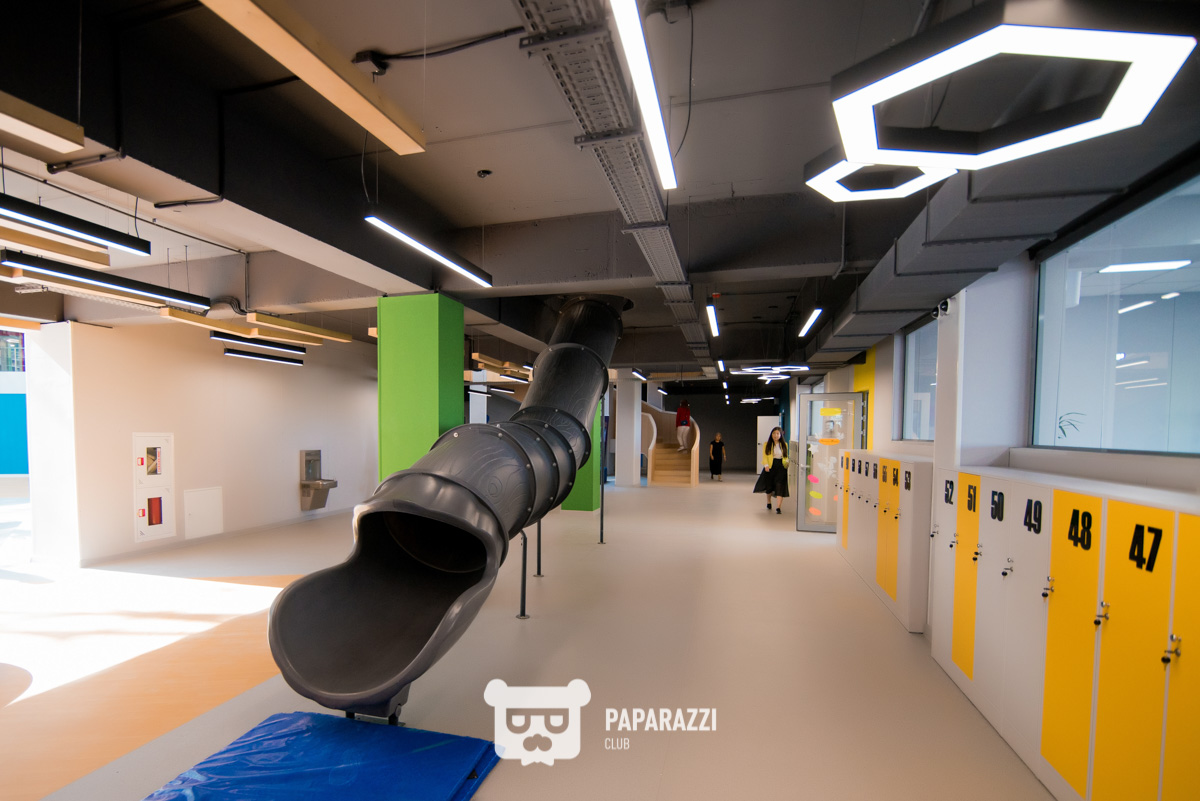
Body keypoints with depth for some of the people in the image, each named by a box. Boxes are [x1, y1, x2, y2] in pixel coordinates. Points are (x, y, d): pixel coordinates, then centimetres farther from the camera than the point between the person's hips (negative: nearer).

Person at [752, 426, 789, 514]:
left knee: (780, 486, -11)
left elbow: (786, 457, 16)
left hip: (781, 467, 0)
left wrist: (786, 462, -4)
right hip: (770, 467, 0)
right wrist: (766, 465, -20)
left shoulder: (784, 444, 9)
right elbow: (765, 456, -5)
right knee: (769, 486, 12)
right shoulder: (767, 444, 3)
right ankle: (768, 503, 38)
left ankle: (778, 508, -15)